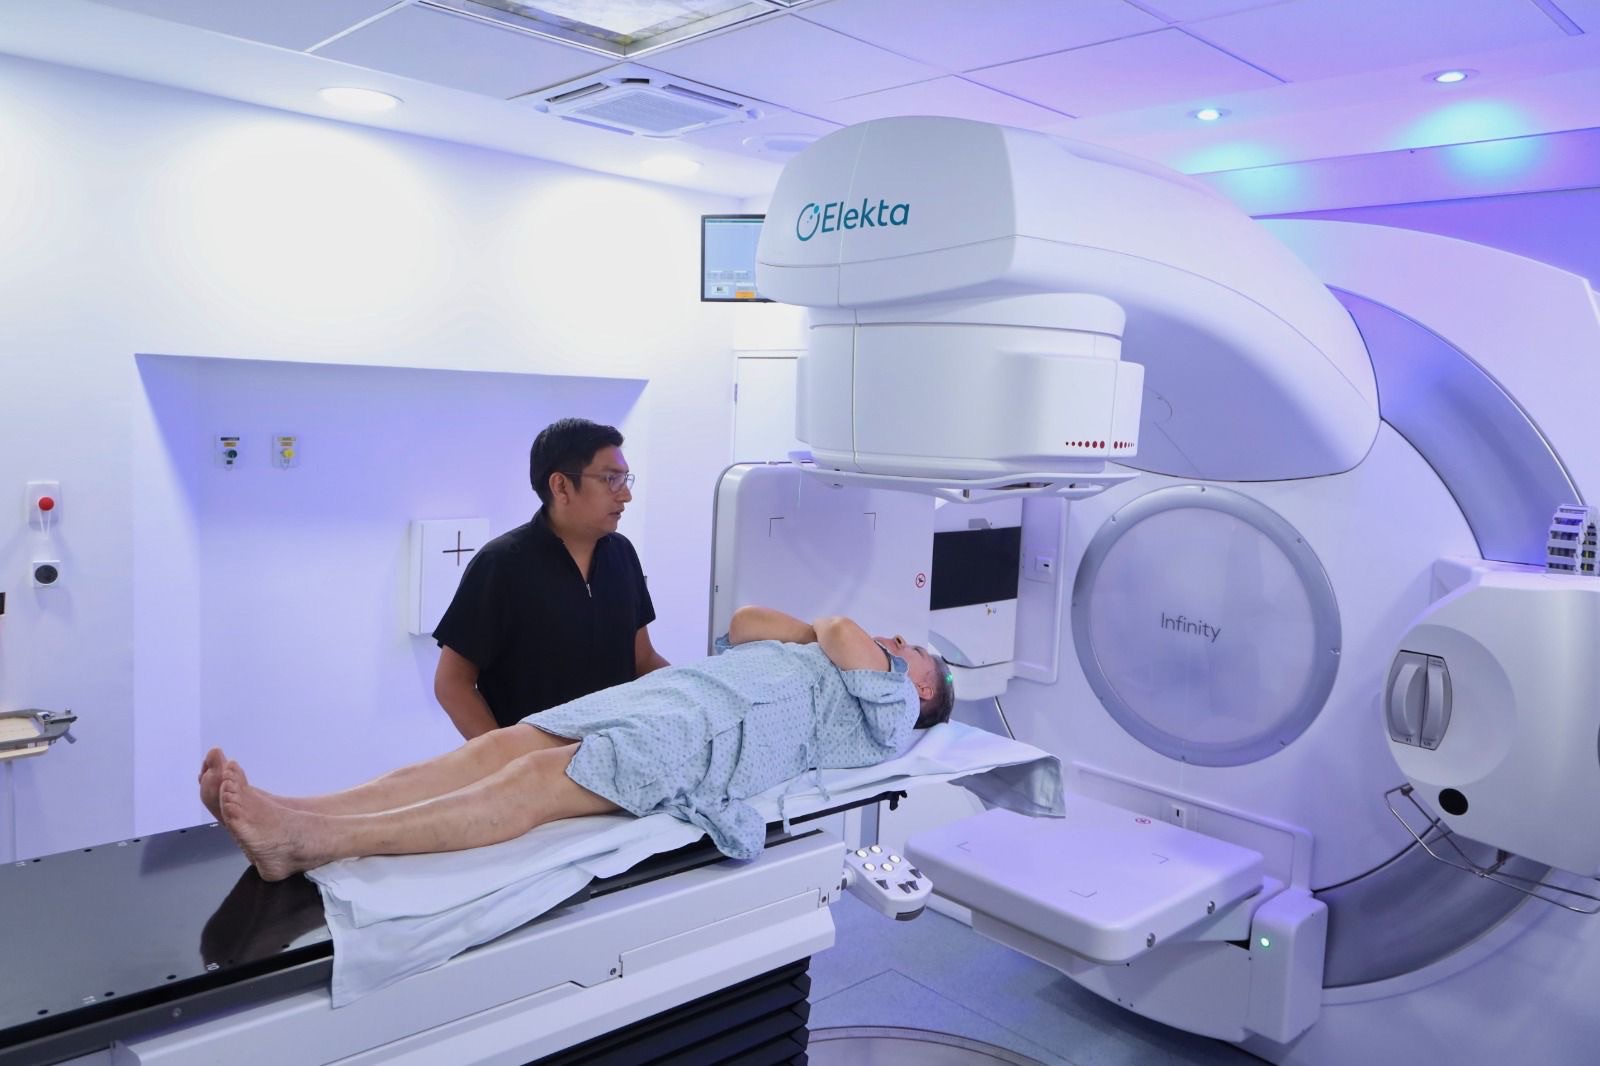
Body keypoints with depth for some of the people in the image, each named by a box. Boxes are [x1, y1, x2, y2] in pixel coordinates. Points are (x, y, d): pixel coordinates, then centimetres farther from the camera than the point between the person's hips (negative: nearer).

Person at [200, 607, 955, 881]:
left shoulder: (887, 715, 13)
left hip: (715, 734, -8)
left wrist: (838, 633, 20)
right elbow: (745, 621, 35)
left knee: (536, 781, -27)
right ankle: (293, 815, -27)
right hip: (665, 693, 8)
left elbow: (844, 635, -2)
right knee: (500, 748, -15)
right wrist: (821, 632, 32)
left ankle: (311, 844, -39)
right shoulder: (807, 656, 39)